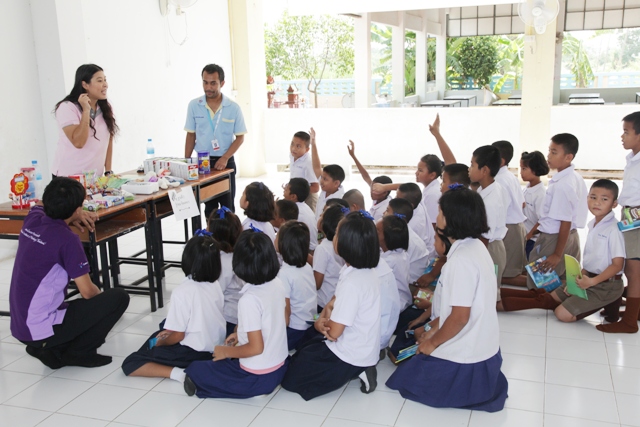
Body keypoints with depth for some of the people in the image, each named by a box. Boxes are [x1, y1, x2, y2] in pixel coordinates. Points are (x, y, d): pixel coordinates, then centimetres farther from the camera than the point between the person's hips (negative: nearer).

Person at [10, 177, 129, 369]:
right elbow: (87, 292, -16)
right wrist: (101, 295, 6)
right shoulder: (67, 238, -20)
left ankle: (52, 349, 14)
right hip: (41, 329, -8)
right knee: (118, 298, -5)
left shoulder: (32, 218, 1)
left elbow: (43, 207, 30)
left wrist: (75, 217, 17)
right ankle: (76, 353, 2)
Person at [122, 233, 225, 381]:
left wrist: (159, 342, 5)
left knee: (129, 364, -1)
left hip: (194, 352, -8)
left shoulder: (182, 292, -22)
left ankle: (178, 373, -16)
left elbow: (178, 336, -16)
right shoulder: (216, 285, -2)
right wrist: (170, 332, 19)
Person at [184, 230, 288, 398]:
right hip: (280, 366, 7)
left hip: (259, 376, -7)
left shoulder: (249, 300, -26)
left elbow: (256, 348, -24)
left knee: (196, 370, 8)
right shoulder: (277, 285, -4)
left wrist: (226, 351, -9)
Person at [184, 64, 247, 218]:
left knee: (227, 205, 6)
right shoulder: (193, 106, -3)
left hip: (226, 162, -2)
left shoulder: (233, 108, -8)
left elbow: (240, 137, -3)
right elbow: (191, 136, 4)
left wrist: (225, 158, -15)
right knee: (209, 205, 12)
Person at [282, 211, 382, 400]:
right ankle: (357, 369, 11)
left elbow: (334, 332, -25)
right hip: (363, 349, 9)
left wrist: (320, 322, -3)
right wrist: (326, 315, -10)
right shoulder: (364, 271, -1)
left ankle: (354, 372, -3)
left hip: (350, 356, -9)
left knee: (290, 379, 1)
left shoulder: (353, 282, -30)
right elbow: (338, 301, 11)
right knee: (303, 352, 27)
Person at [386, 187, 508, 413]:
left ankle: (472, 387, 1)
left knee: (408, 379, 10)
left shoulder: (461, 259, -27)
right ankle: (481, 381, 15)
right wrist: (433, 328, 11)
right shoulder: (475, 246, 2)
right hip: (481, 347, 9)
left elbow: (459, 317, -25)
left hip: (464, 357, -9)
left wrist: (433, 342, -10)